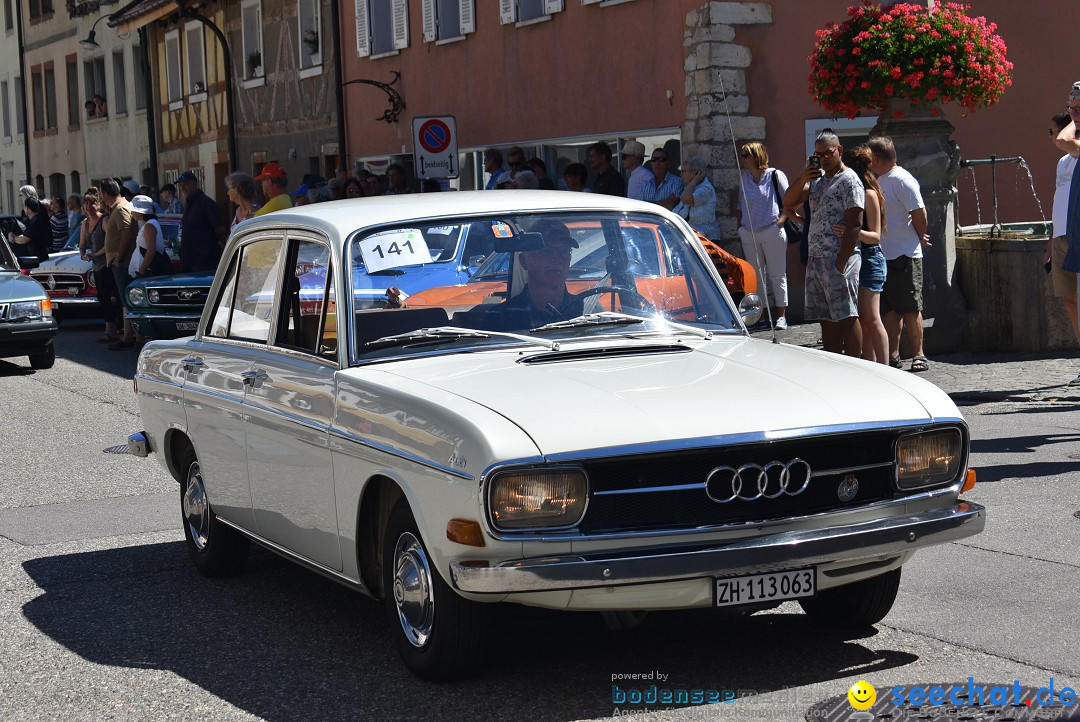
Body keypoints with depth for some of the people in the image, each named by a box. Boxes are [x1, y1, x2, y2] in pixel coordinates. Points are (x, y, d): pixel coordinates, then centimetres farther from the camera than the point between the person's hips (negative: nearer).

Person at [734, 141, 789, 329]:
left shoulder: (775, 175, -3)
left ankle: (781, 315, 3)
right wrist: (740, 224, 11)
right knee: (755, 276, 7)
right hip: (748, 234, 5)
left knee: (777, 275, -1)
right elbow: (739, 204, 22)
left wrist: (782, 219, -12)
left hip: (772, 232, -5)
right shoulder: (743, 178, 11)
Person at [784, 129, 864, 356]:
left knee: (846, 317, -8)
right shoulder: (817, 178, 19)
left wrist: (841, 262, -20)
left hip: (838, 260, -8)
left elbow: (854, 224, -14)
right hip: (815, 259, 8)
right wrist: (802, 179, -4)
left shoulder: (849, 180, -7)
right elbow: (788, 202, 13)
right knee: (826, 320, 9)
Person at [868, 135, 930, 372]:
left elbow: (919, 213, -15)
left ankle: (918, 355, 4)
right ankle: (893, 357, 13)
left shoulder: (902, 180, -13)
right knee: (889, 310, 9)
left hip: (904, 257, -9)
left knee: (910, 308, -3)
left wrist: (920, 238, -2)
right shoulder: (880, 181, 15)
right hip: (883, 255, 9)